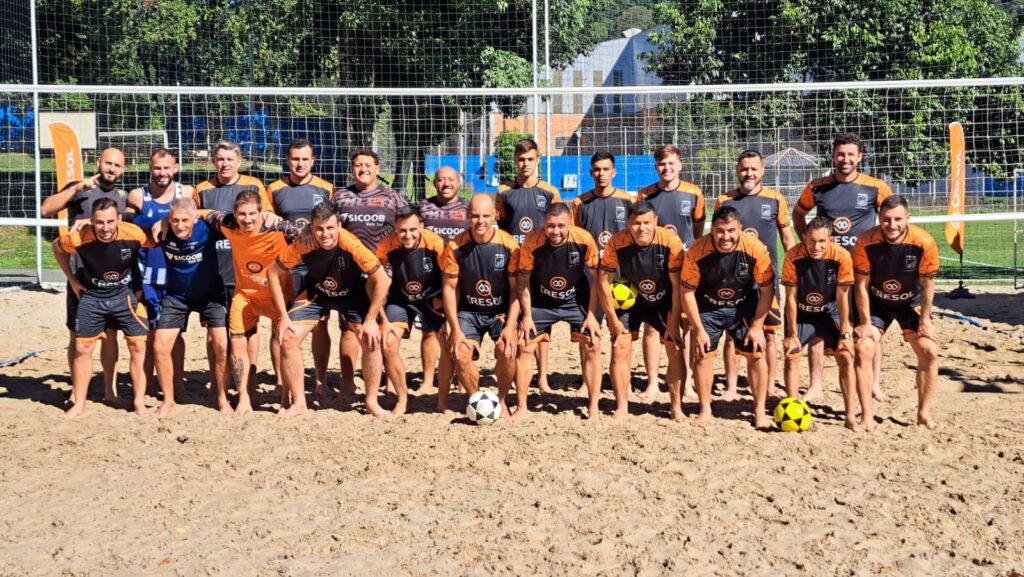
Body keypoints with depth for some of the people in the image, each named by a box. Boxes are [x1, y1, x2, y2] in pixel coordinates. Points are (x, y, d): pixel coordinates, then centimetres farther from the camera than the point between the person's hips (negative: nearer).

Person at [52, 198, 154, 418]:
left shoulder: (134, 234, -27)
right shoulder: (79, 239, -24)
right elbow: (57, 247, -1)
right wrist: (72, 280, 1)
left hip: (125, 294, -1)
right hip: (92, 296, 1)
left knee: (138, 346, -3)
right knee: (82, 348, 3)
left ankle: (140, 402, 8)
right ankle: (78, 404, 15)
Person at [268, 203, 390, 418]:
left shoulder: (352, 245, -35)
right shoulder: (303, 246, -29)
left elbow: (381, 280, -27)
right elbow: (274, 273, -15)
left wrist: (370, 320, -25)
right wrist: (283, 316, -16)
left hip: (352, 295, -2)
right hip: (315, 294, 2)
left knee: (372, 340, -17)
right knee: (288, 338, -11)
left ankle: (372, 401, 4)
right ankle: (299, 402, 5)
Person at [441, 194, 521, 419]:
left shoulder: (508, 245, -15)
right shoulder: (456, 247, -13)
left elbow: (516, 288, -9)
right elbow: (449, 288, -5)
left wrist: (510, 327, -16)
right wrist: (455, 329, -10)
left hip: (502, 310, -1)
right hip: (469, 311, 1)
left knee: (507, 350, -23)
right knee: (461, 355, -18)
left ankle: (502, 400, 3)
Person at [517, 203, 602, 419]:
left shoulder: (584, 240, -24)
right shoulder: (532, 243, -25)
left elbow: (596, 277, -11)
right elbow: (523, 280, -10)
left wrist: (592, 314, -12)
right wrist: (527, 315, -10)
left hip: (577, 300, 0)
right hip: (540, 302, 0)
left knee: (592, 346, -7)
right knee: (524, 347, -3)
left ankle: (593, 407, 7)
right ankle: (522, 407, 11)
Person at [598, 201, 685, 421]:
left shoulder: (671, 242, -27)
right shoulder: (617, 243, -25)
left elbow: (678, 285, -18)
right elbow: (603, 280, -15)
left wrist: (674, 323, -16)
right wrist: (613, 319, -13)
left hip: (664, 302, 0)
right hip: (630, 301, 1)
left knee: (676, 349, -6)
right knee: (620, 349, -7)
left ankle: (677, 408, 7)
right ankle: (622, 408, 4)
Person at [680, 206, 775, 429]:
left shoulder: (756, 250, -25)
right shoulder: (697, 252, -26)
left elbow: (767, 289, -12)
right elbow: (687, 292, -15)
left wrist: (757, 326, -13)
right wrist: (699, 329, -15)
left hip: (744, 308, 0)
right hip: (708, 308, 0)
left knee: (756, 354, -4)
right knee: (702, 355, -3)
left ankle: (760, 412, 9)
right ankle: (705, 410, 14)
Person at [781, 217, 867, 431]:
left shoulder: (841, 256, -26)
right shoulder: (793, 256, -27)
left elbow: (842, 297, -16)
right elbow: (791, 297, -18)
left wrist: (845, 334, -12)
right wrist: (792, 334, -14)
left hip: (829, 311, 0)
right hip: (800, 313, 0)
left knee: (846, 357, -6)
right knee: (791, 356, -8)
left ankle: (851, 416, 2)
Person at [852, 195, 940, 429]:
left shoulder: (924, 242, -27)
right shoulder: (866, 242, -27)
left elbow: (927, 284, -13)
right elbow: (861, 285, -16)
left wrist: (924, 320, -9)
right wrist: (866, 322, -13)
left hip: (911, 302, 1)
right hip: (876, 303, 0)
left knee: (929, 352, -8)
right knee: (863, 350, -13)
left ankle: (924, 413, 8)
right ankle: (867, 415, -3)